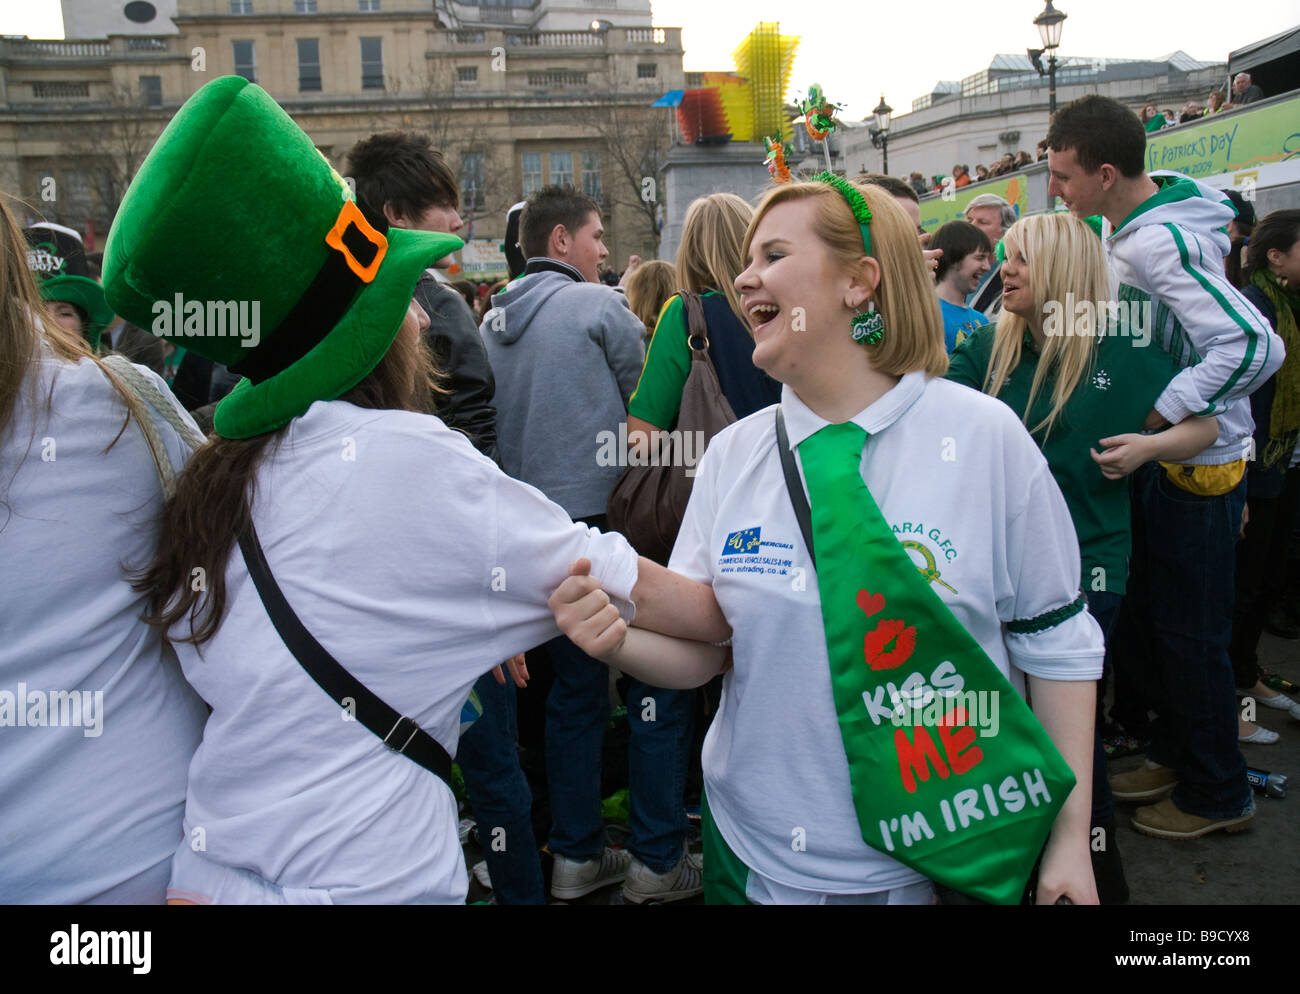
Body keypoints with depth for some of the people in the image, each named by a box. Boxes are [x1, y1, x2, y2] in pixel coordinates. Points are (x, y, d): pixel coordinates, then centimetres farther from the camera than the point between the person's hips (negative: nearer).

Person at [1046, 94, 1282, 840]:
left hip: (1197, 468, -9)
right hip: (1160, 461, 9)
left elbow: (1256, 345, -32)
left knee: (1191, 634, 4)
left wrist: (1154, 420, -31)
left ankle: (1218, 794, 23)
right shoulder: (1134, 226, 5)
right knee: (1145, 619, 18)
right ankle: (1177, 755, 37)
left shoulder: (1162, 242, -25)